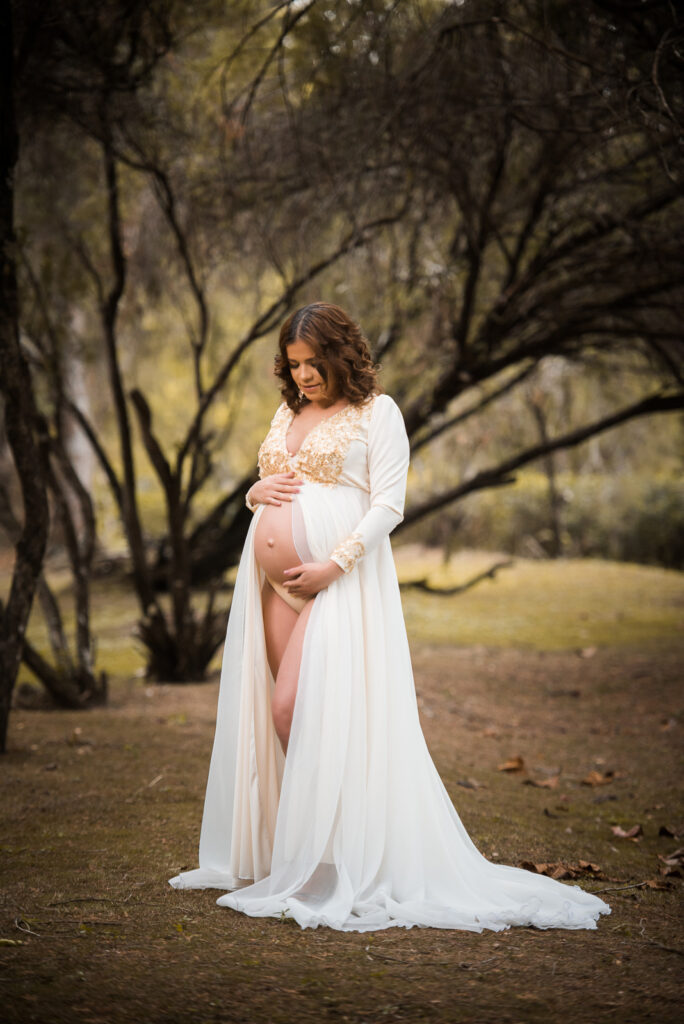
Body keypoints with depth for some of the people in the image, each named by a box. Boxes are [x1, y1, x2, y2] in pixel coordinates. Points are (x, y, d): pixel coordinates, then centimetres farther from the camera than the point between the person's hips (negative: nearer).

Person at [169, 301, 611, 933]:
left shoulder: (377, 413, 0)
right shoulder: (287, 414, 20)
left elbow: (388, 506, -7)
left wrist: (333, 564, -17)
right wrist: (256, 493, 3)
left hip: (338, 579, -7)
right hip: (270, 580, 7)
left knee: (296, 708, -15)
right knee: (282, 714, 5)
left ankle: (327, 864, -7)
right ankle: (295, 853, 13)